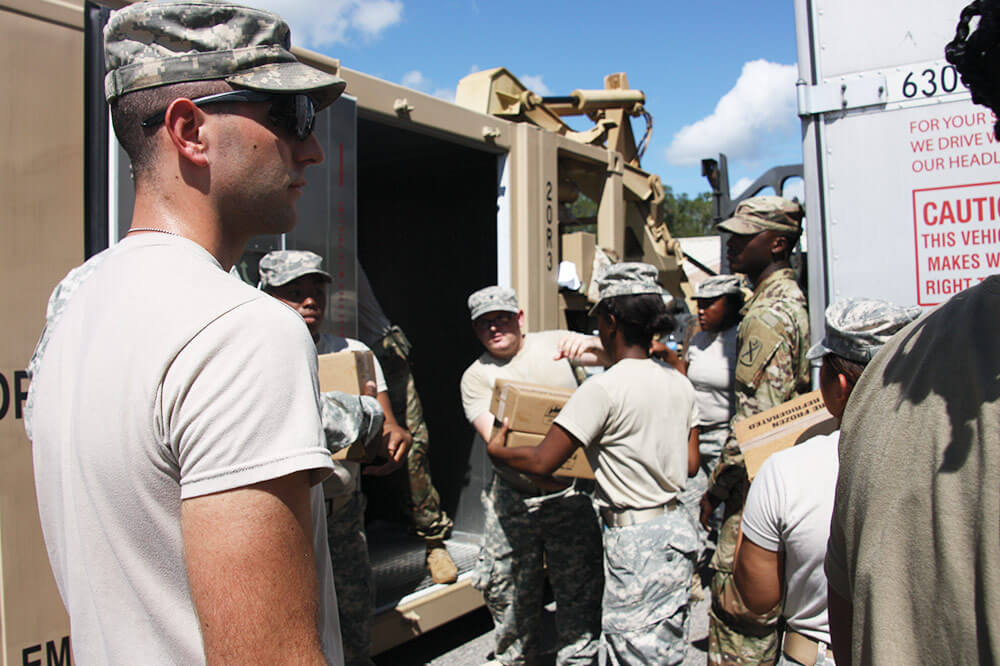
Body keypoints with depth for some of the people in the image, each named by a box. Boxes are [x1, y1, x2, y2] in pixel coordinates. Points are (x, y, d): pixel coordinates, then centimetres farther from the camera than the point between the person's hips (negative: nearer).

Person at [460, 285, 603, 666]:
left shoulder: (556, 343, 5)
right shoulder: (476, 377, 3)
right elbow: (494, 437, -10)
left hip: (572, 494, -1)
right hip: (513, 500, 1)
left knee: (579, 590, 3)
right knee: (508, 591, 10)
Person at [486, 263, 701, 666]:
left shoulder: (603, 389, -18)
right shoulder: (680, 383, 4)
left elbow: (542, 462, -16)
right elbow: (690, 465, 12)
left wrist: (498, 450, 3)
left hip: (635, 541, -8)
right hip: (678, 529, 8)